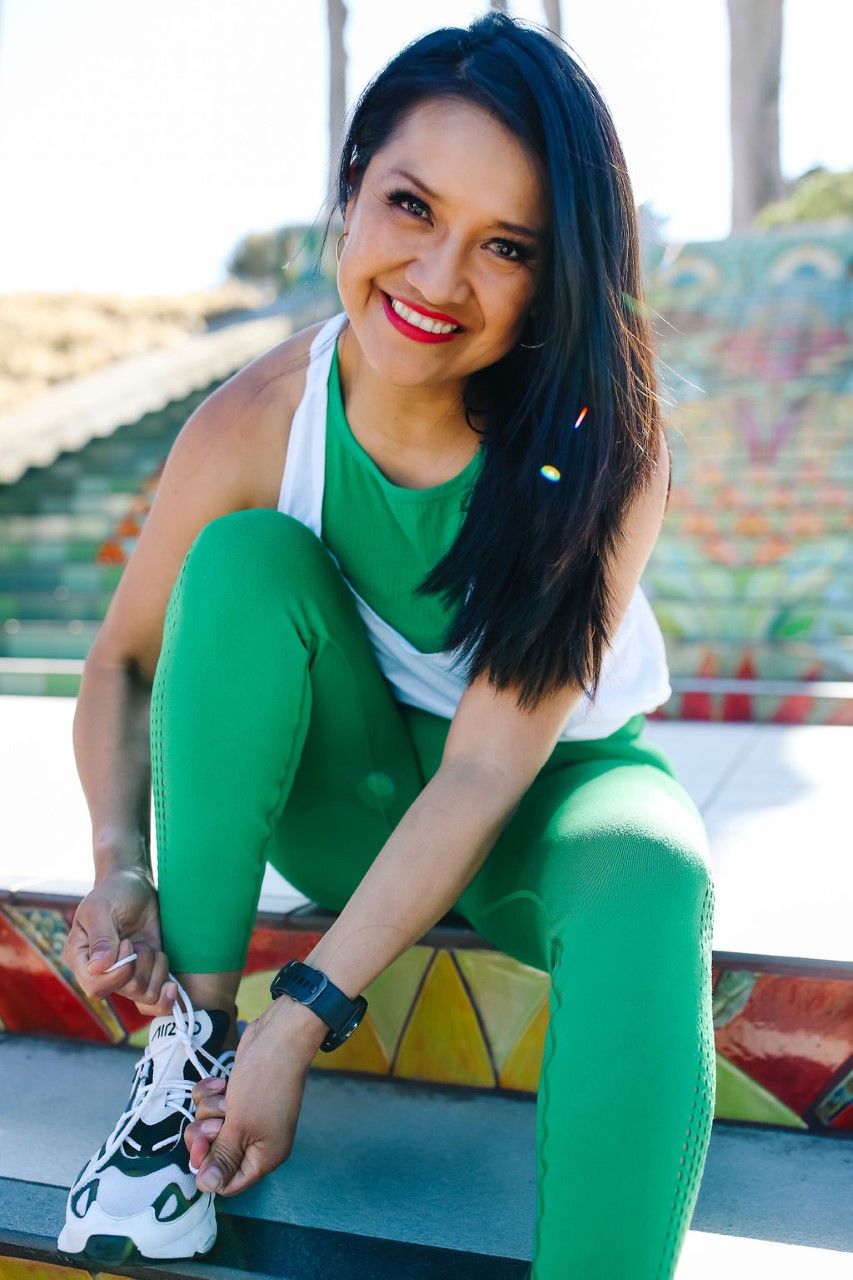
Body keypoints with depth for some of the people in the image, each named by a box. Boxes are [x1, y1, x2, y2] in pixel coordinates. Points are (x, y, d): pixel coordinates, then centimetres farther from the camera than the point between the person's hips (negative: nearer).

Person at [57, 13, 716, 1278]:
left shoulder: (605, 443, -24)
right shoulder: (253, 423, -18)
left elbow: (490, 766, -27)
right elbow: (127, 659, -5)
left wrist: (306, 1018, -29)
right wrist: (120, 862, -22)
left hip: (551, 799, -2)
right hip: (357, 796, 2)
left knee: (653, 879, -36)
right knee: (248, 558, -25)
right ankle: (195, 1036, -17)